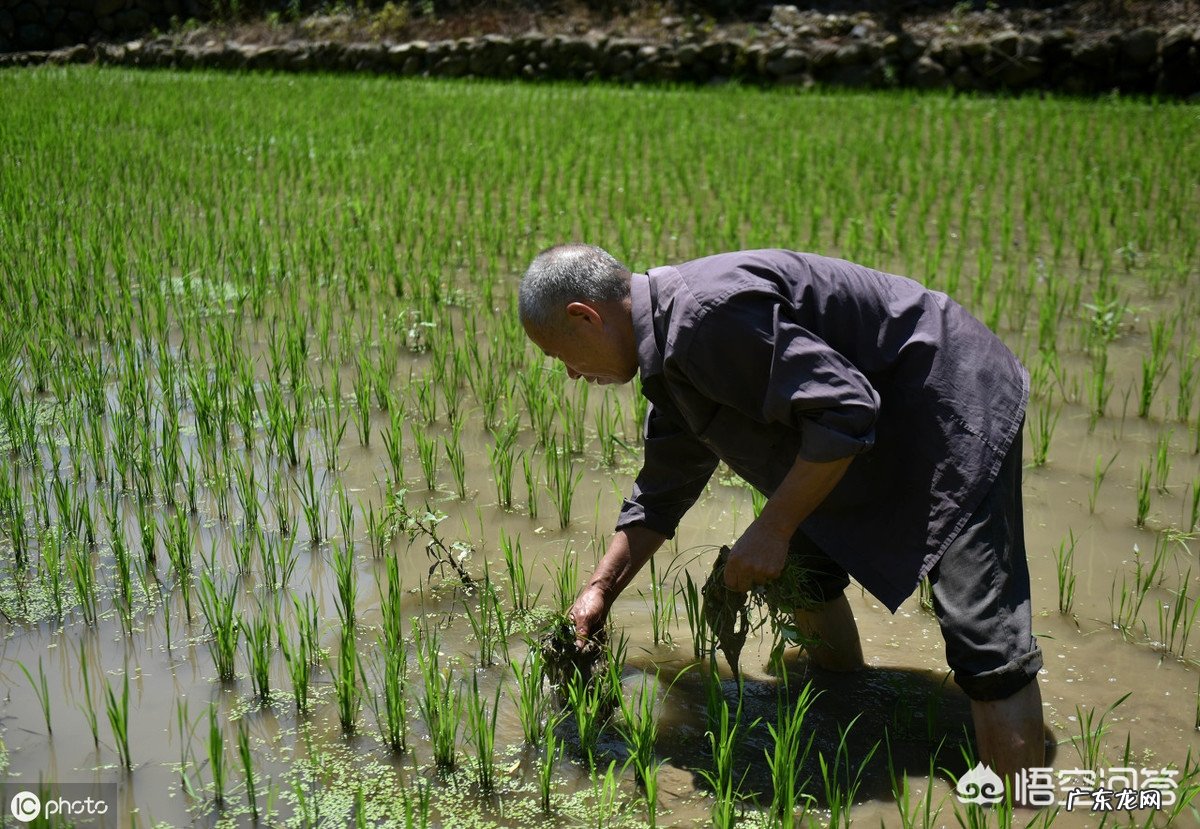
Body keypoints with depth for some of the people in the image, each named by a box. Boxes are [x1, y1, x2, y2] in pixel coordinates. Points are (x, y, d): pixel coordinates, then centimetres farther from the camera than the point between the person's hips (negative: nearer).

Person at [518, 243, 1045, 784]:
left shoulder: (709, 313, -28)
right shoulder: (670, 351, 6)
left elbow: (844, 412, -29)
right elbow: (662, 490, 16)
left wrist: (772, 529, -22)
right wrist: (599, 590, 16)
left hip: (955, 411, -10)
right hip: (885, 431, 10)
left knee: (984, 643, -14)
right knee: (804, 565, 19)